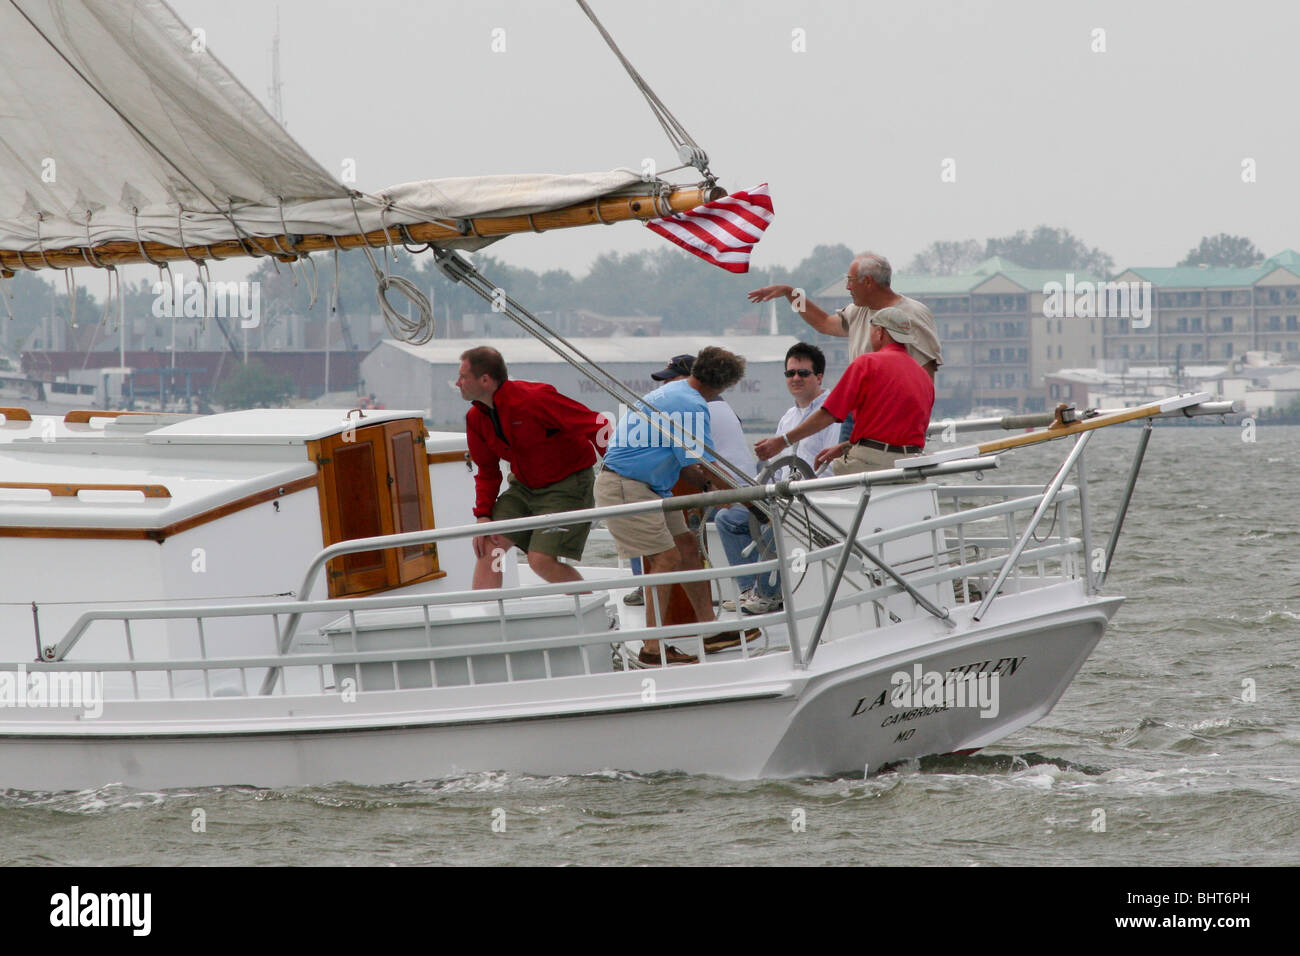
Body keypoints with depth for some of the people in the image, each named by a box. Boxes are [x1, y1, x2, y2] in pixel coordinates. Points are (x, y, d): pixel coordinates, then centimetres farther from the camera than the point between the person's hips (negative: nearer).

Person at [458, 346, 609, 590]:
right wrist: (483, 515, -3)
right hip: (524, 486, 8)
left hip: (567, 485, -8)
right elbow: (487, 472, 12)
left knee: (541, 560, -16)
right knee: (487, 545, -6)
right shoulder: (476, 418, 0)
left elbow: (595, 426, -23)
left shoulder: (533, 400, -25)